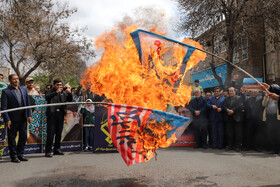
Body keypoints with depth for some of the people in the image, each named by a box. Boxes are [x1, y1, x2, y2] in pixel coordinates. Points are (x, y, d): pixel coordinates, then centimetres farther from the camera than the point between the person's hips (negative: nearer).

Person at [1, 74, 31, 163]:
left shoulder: (24, 89, 9)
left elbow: (28, 103, 11)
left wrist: (29, 115, 4)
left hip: (23, 119, 5)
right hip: (12, 119, -5)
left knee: (23, 137, 10)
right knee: (12, 138, 6)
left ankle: (20, 154, 26)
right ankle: (14, 156, 19)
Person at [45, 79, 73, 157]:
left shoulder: (63, 92, 18)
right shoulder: (49, 92, 6)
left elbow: (70, 100, 14)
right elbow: (47, 98, -13)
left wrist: (69, 93, -4)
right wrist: (56, 92, -19)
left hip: (60, 114, 4)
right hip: (52, 114, -4)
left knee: (59, 133, 8)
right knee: (50, 133, -6)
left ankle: (57, 149, 18)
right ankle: (48, 151, -1)